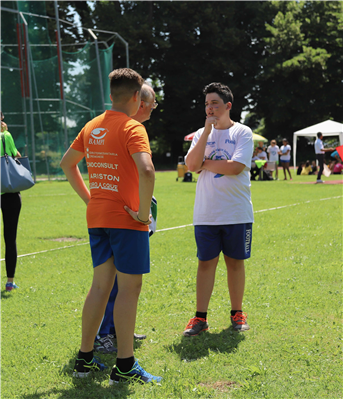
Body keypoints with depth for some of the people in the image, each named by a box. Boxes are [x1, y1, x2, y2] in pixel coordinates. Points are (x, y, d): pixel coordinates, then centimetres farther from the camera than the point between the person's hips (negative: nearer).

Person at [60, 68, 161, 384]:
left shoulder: (92, 127, 11)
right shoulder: (132, 128, -12)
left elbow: (67, 163, 23)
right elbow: (146, 170, -29)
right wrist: (144, 211, -19)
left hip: (96, 217, 7)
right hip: (126, 220, -7)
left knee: (101, 285, 14)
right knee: (129, 288, 0)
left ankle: (85, 359, 20)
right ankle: (125, 366, 4)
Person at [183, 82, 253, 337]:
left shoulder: (242, 133, -2)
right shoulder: (201, 134, 9)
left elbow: (236, 167, -16)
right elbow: (192, 165, -7)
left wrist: (205, 163, -5)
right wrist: (207, 130, -9)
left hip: (237, 213, -2)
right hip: (206, 213, 2)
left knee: (236, 261, 7)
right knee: (206, 262, 2)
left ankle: (237, 313, 20)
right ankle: (200, 317, 7)